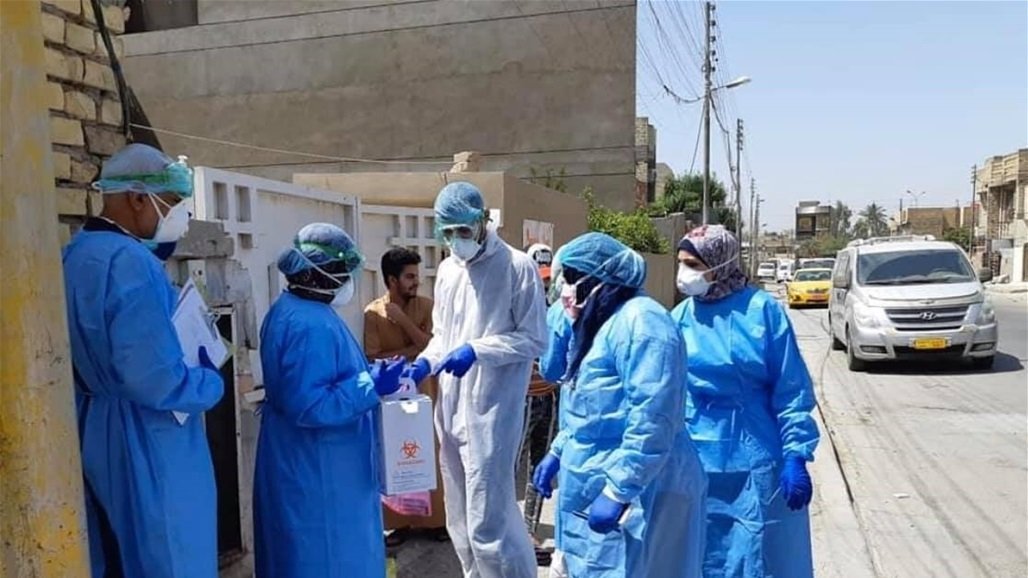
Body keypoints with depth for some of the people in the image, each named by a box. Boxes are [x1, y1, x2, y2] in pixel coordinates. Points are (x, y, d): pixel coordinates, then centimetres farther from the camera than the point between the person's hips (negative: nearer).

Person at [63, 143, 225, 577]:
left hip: (95, 432, 10)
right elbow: (153, 378, -29)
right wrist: (212, 383, -12)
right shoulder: (130, 262, -23)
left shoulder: (75, 255, 7)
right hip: (146, 443, -9)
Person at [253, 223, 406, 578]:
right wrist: (372, 385, -25)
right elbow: (309, 406, -30)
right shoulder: (312, 326, -26)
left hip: (303, 465, 11)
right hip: (317, 472, -11)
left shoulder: (290, 309, 8)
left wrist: (369, 374, 12)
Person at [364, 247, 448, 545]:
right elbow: (373, 359, -11)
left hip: (424, 391, 1)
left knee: (430, 454, 6)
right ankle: (401, 521, 20)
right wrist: (412, 350, -16)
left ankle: (435, 518, 19)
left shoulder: (426, 305, -2)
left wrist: (402, 318, -17)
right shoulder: (373, 312, -6)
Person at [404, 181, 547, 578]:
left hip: (491, 413, -7)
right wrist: (424, 363, -1)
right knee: (460, 518, 17)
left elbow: (534, 340, -9)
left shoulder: (518, 266, -8)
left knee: (488, 521, -6)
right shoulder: (446, 270, 11)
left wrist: (477, 350, -20)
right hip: (450, 409, 7)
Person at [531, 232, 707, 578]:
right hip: (595, 491, 10)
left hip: (630, 494, -10)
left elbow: (651, 422, -27)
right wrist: (557, 453, 20)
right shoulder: (601, 325, 14)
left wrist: (618, 492, -26)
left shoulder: (639, 322, -19)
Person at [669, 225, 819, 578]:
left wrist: (796, 457, -11)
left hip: (755, 464, -3)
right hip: (695, 465, 4)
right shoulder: (680, 318, 2)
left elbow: (792, 393, -7)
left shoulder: (762, 310, -8)